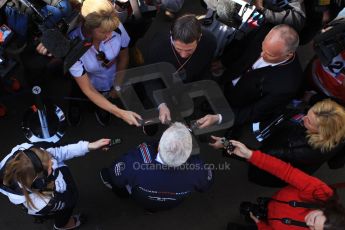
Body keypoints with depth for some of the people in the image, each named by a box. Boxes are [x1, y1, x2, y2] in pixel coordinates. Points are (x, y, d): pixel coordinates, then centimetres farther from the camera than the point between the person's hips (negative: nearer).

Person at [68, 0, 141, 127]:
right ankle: (76, 105, 43)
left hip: (114, 82, 2)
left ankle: (102, 106, 43)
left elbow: (123, 56, -8)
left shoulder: (116, 28, -32)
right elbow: (88, 90, -28)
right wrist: (119, 113, -35)